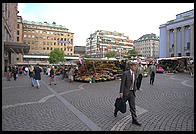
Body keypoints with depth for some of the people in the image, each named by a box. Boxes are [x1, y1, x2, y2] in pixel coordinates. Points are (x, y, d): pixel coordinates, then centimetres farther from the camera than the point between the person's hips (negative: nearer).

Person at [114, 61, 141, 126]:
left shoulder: (134, 74, 6)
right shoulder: (125, 73, -15)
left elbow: (134, 84, 14)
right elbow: (122, 83, -15)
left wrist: (134, 91, 15)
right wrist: (121, 92, -16)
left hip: (132, 92, 5)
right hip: (126, 92, -5)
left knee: (133, 106, 6)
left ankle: (134, 120, 15)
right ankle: (116, 111, 43)